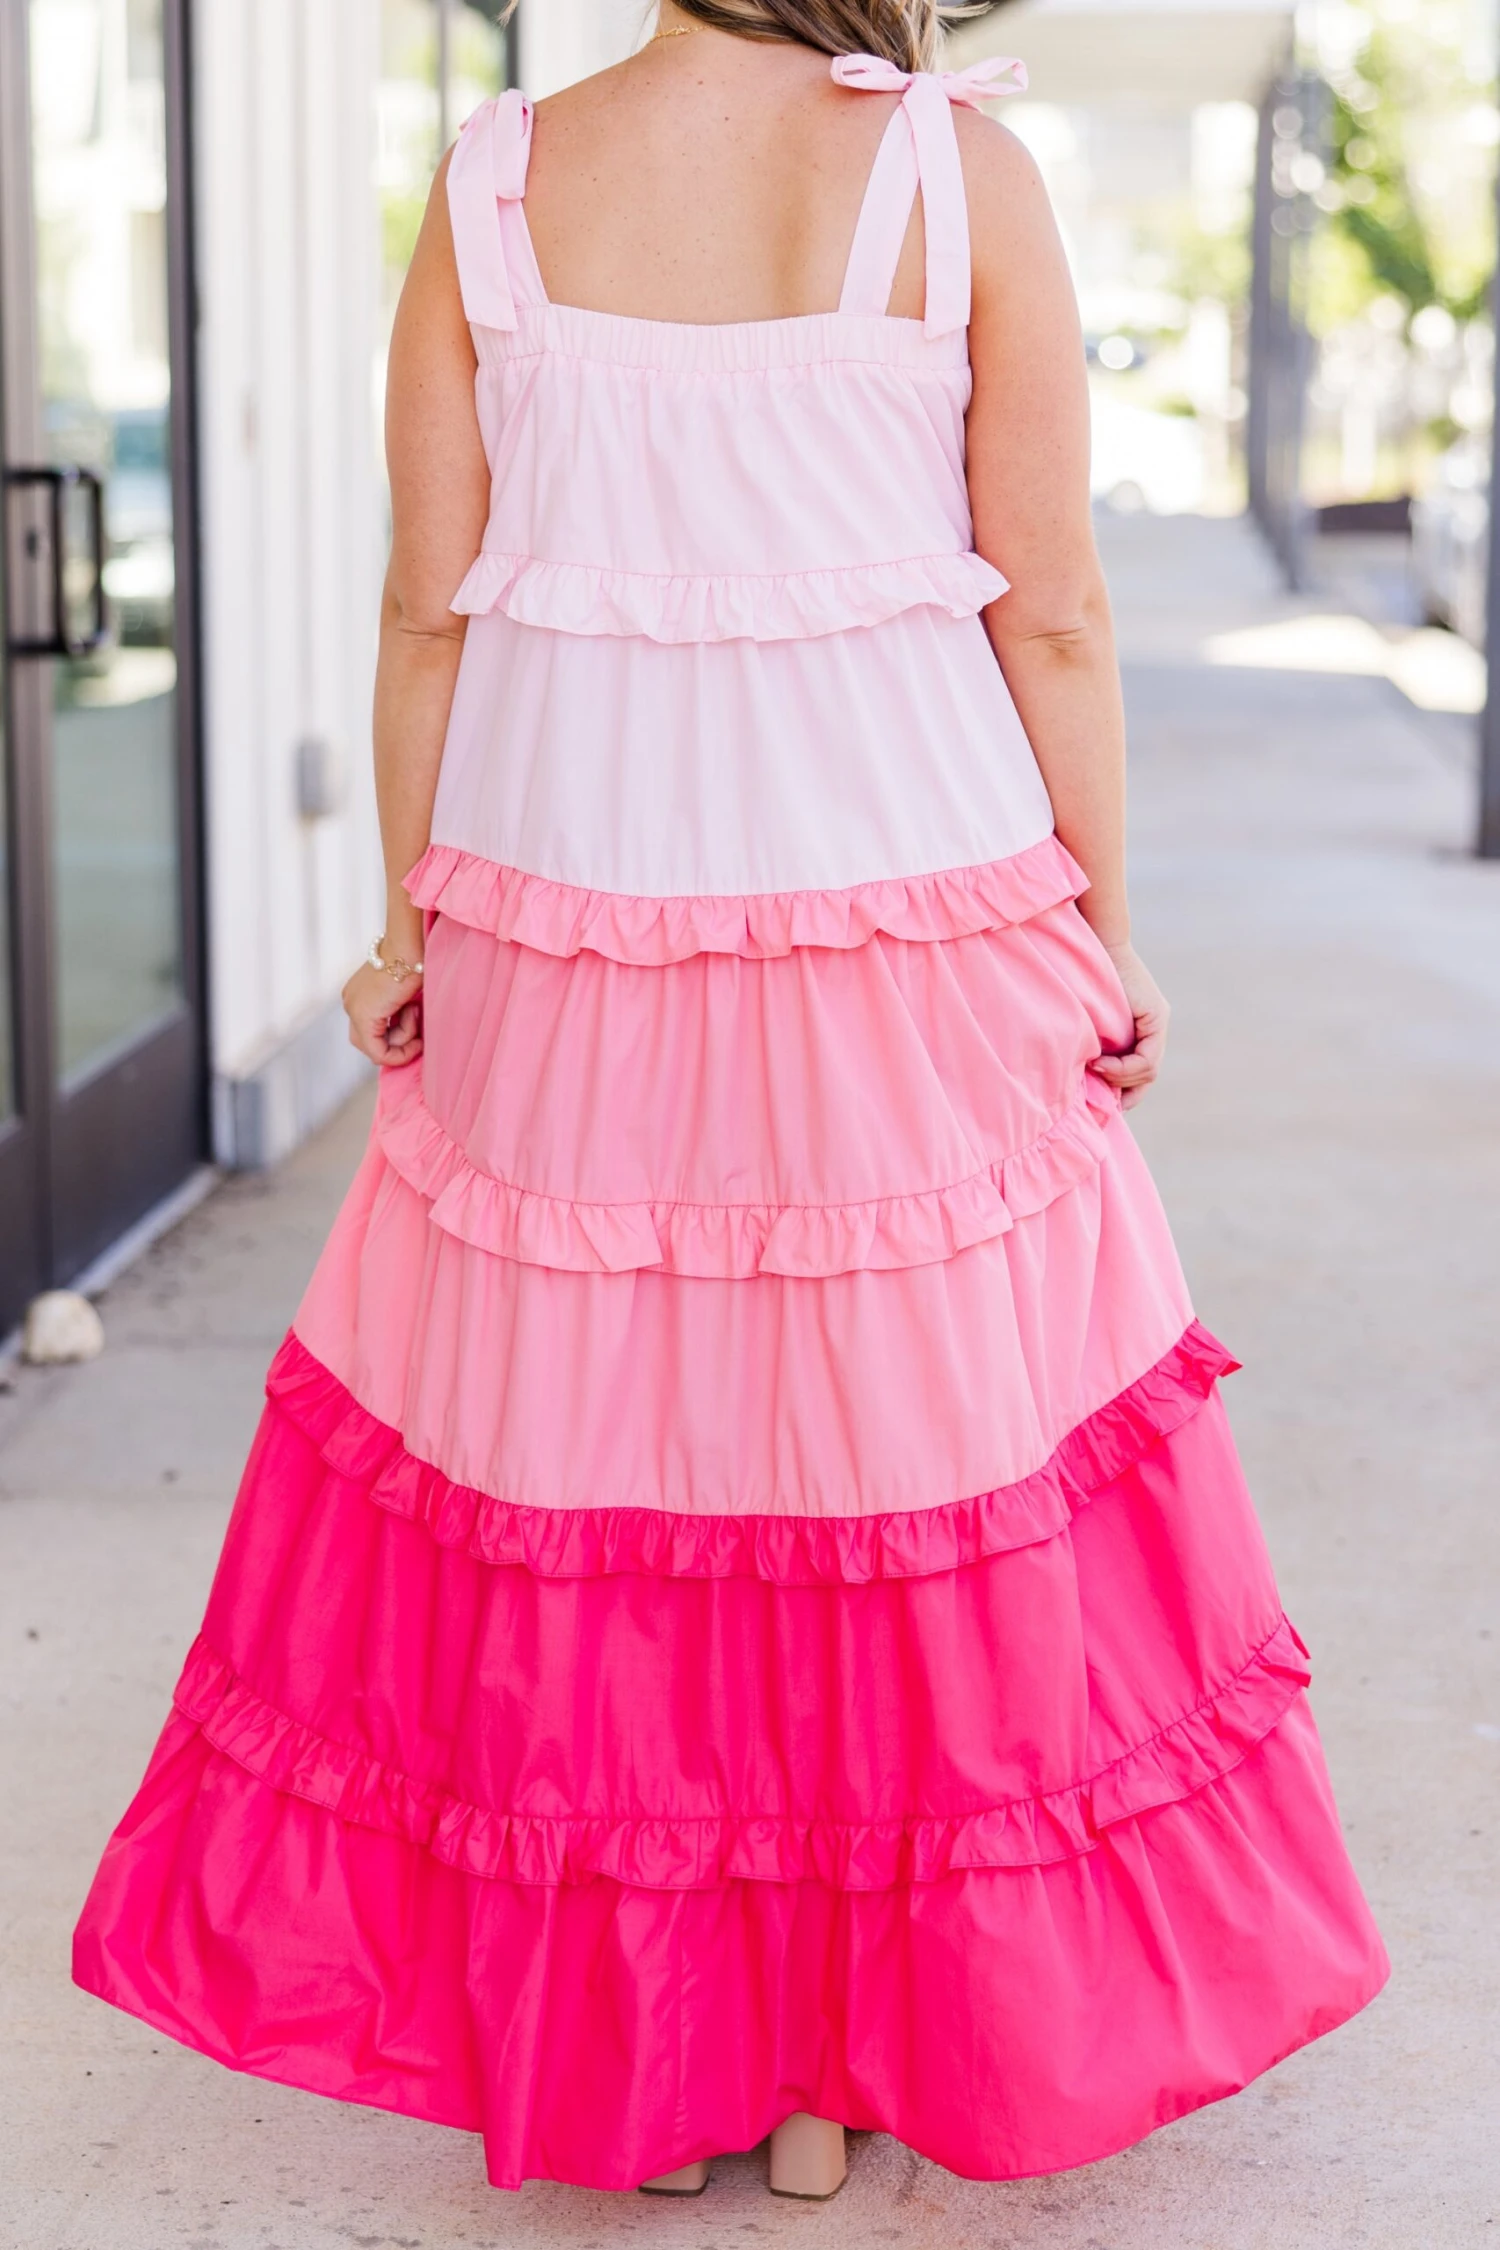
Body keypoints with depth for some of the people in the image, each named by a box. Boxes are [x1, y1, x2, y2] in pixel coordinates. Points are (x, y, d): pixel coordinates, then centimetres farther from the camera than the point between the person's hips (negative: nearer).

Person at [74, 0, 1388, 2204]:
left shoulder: (496, 183, 0)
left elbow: (432, 605, 1)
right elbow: (1054, 617, -5)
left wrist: (415, 921, 10)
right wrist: (1107, 932, 4)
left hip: (567, 938, 2)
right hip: (906, 927, -2)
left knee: (573, 1447, 12)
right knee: (915, 1459, 10)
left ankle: (617, 2050, 23)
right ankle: (843, 2075, 21)